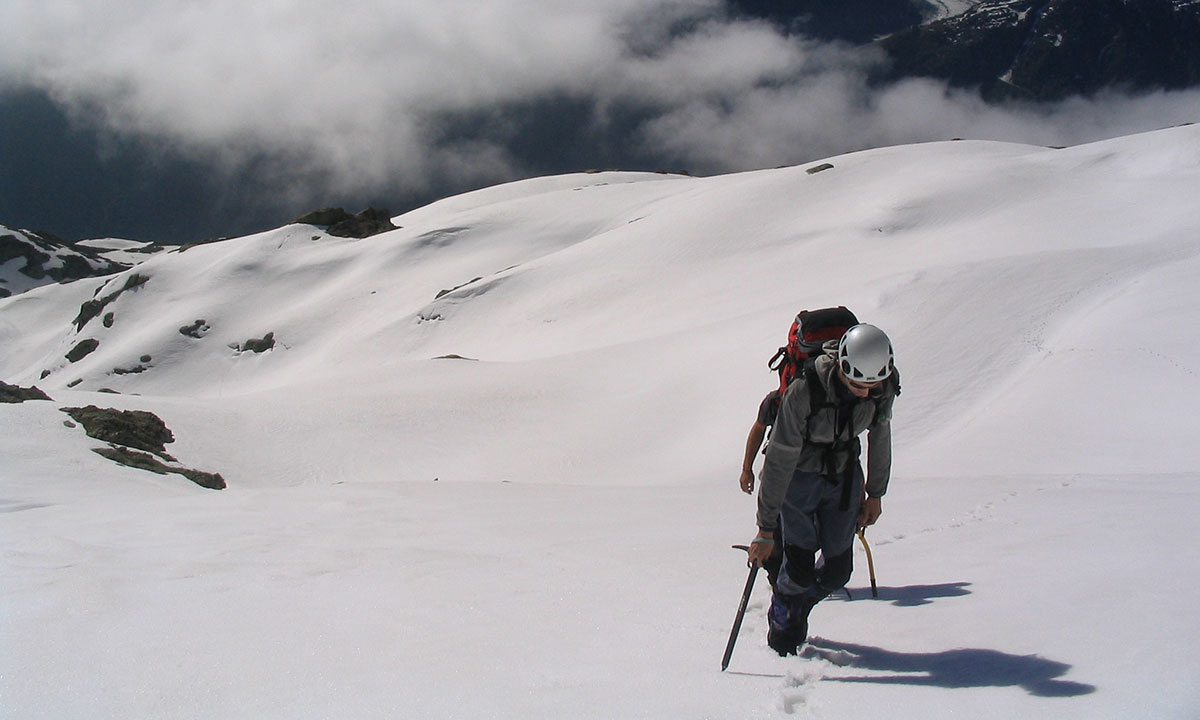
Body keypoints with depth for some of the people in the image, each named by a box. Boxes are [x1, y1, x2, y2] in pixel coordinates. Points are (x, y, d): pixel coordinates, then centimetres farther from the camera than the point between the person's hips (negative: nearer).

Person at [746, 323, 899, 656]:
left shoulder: (883, 388, -19)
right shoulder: (803, 393, -34)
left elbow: (880, 436, 2)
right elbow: (779, 461, -27)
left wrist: (876, 494, 11)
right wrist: (766, 529, -24)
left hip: (844, 477, 4)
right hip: (798, 476, -4)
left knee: (838, 571, 1)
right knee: (799, 568, -11)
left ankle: (797, 610, 34)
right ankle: (781, 633, 19)